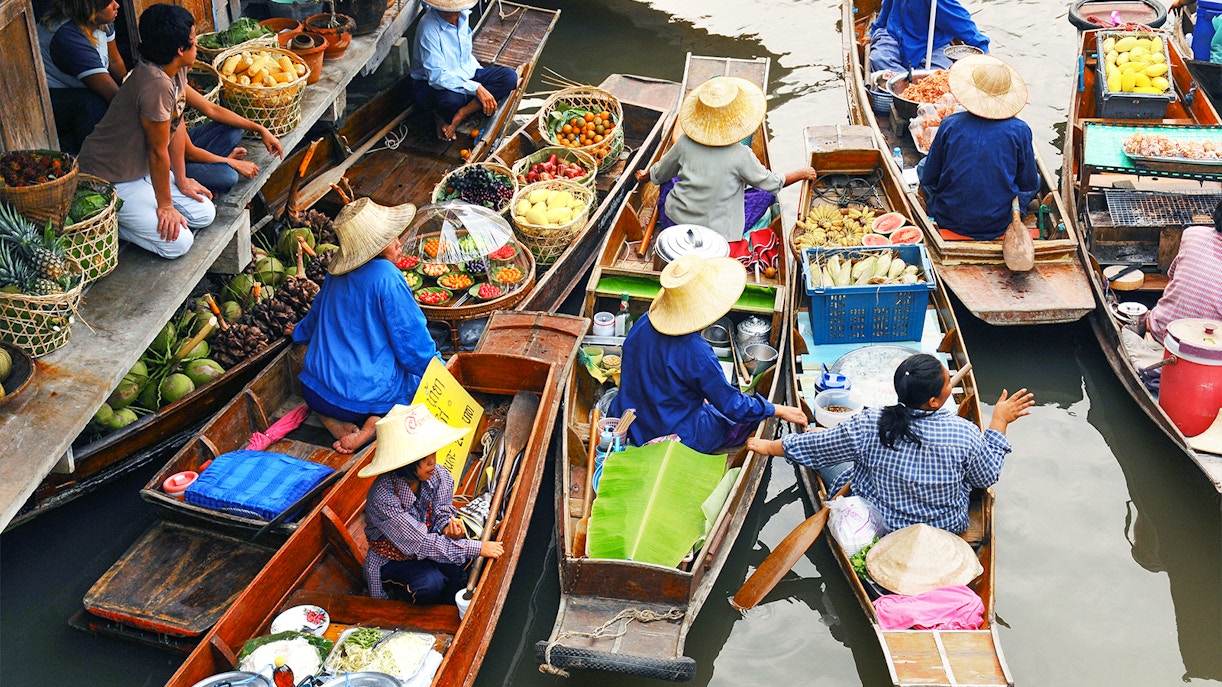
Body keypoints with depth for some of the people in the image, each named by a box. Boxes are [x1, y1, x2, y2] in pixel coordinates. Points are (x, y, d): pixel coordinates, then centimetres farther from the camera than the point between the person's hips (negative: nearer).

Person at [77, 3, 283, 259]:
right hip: (111, 181, -10)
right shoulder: (156, 85, -31)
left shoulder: (176, 72, -3)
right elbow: (159, 152, -23)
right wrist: (165, 206, -13)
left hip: (142, 169, 10)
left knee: (205, 214, 5)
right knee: (178, 242, -16)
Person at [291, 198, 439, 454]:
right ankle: (374, 425, -7)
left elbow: (316, 315, 27)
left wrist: (299, 332, 49)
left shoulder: (337, 274, 6)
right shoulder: (386, 276, -17)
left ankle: (333, 419, 7)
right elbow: (412, 339, -13)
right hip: (365, 395, -6)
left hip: (314, 392, 6)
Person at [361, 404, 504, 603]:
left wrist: (448, 526, -25)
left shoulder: (439, 475, -16)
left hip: (425, 548, 5)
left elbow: (442, 514, 1)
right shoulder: (383, 498, -34)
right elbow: (422, 543, -34)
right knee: (430, 583, -31)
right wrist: (478, 548, -34)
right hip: (392, 561, -5)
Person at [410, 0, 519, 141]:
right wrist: (476, 88, -35)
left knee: (510, 77, -14)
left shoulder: (464, 14, -3)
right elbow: (437, 76, -30)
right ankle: (443, 117, -4)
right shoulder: (429, 27, -25)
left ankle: (459, 115, -19)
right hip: (432, 84, -8)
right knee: (451, 100, -42)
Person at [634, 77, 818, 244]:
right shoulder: (741, 155, -19)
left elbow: (658, 175, 7)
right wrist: (802, 173, 15)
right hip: (716, 233, -3)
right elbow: (772, 184, -3)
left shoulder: (685, 142, -10)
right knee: (767, 195, 12)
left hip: (673, 222, 4)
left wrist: (646, 174, 31)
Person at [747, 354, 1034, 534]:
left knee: (827, 459, 18)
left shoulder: (868, 426, -26)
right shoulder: (964, 434, -26)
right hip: (948, 528, 2)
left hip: (878, 528, -1)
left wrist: (769, 447, 7)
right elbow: (987, 477, -7)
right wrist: (999, 422, 2)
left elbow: (809, 447, -12)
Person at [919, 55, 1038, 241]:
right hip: (998, 225, 0)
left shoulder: (950, 125, -9)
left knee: (923, 165, 25)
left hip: (949, 220, 0)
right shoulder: (1019, 130, -11)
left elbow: (929, 180, -1)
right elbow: (1029, 185, 0)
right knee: (1036, 178, 25)